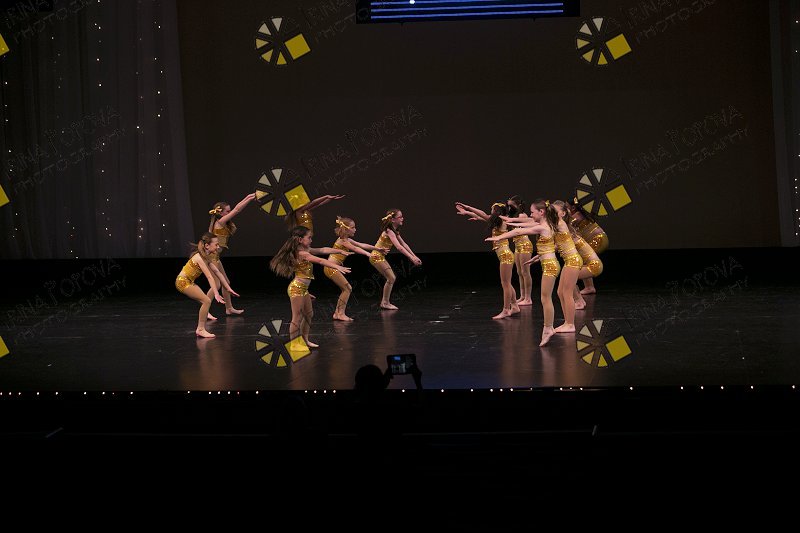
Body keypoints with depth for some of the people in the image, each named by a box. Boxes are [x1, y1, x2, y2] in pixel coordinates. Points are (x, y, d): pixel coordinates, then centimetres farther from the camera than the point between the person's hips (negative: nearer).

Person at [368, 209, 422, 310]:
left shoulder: (395, 231, 9)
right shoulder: (389, 231, -21)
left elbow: (404, 244, 10)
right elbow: (399, 247, -31)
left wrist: (414, 256, 4)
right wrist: (411, 258, -34)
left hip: (380, 257, 10)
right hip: (377, 257, -10)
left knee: (391, 278, 11)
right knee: (391, 278, -8)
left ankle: (385, 302, 17)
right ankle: (385, 302, 0)